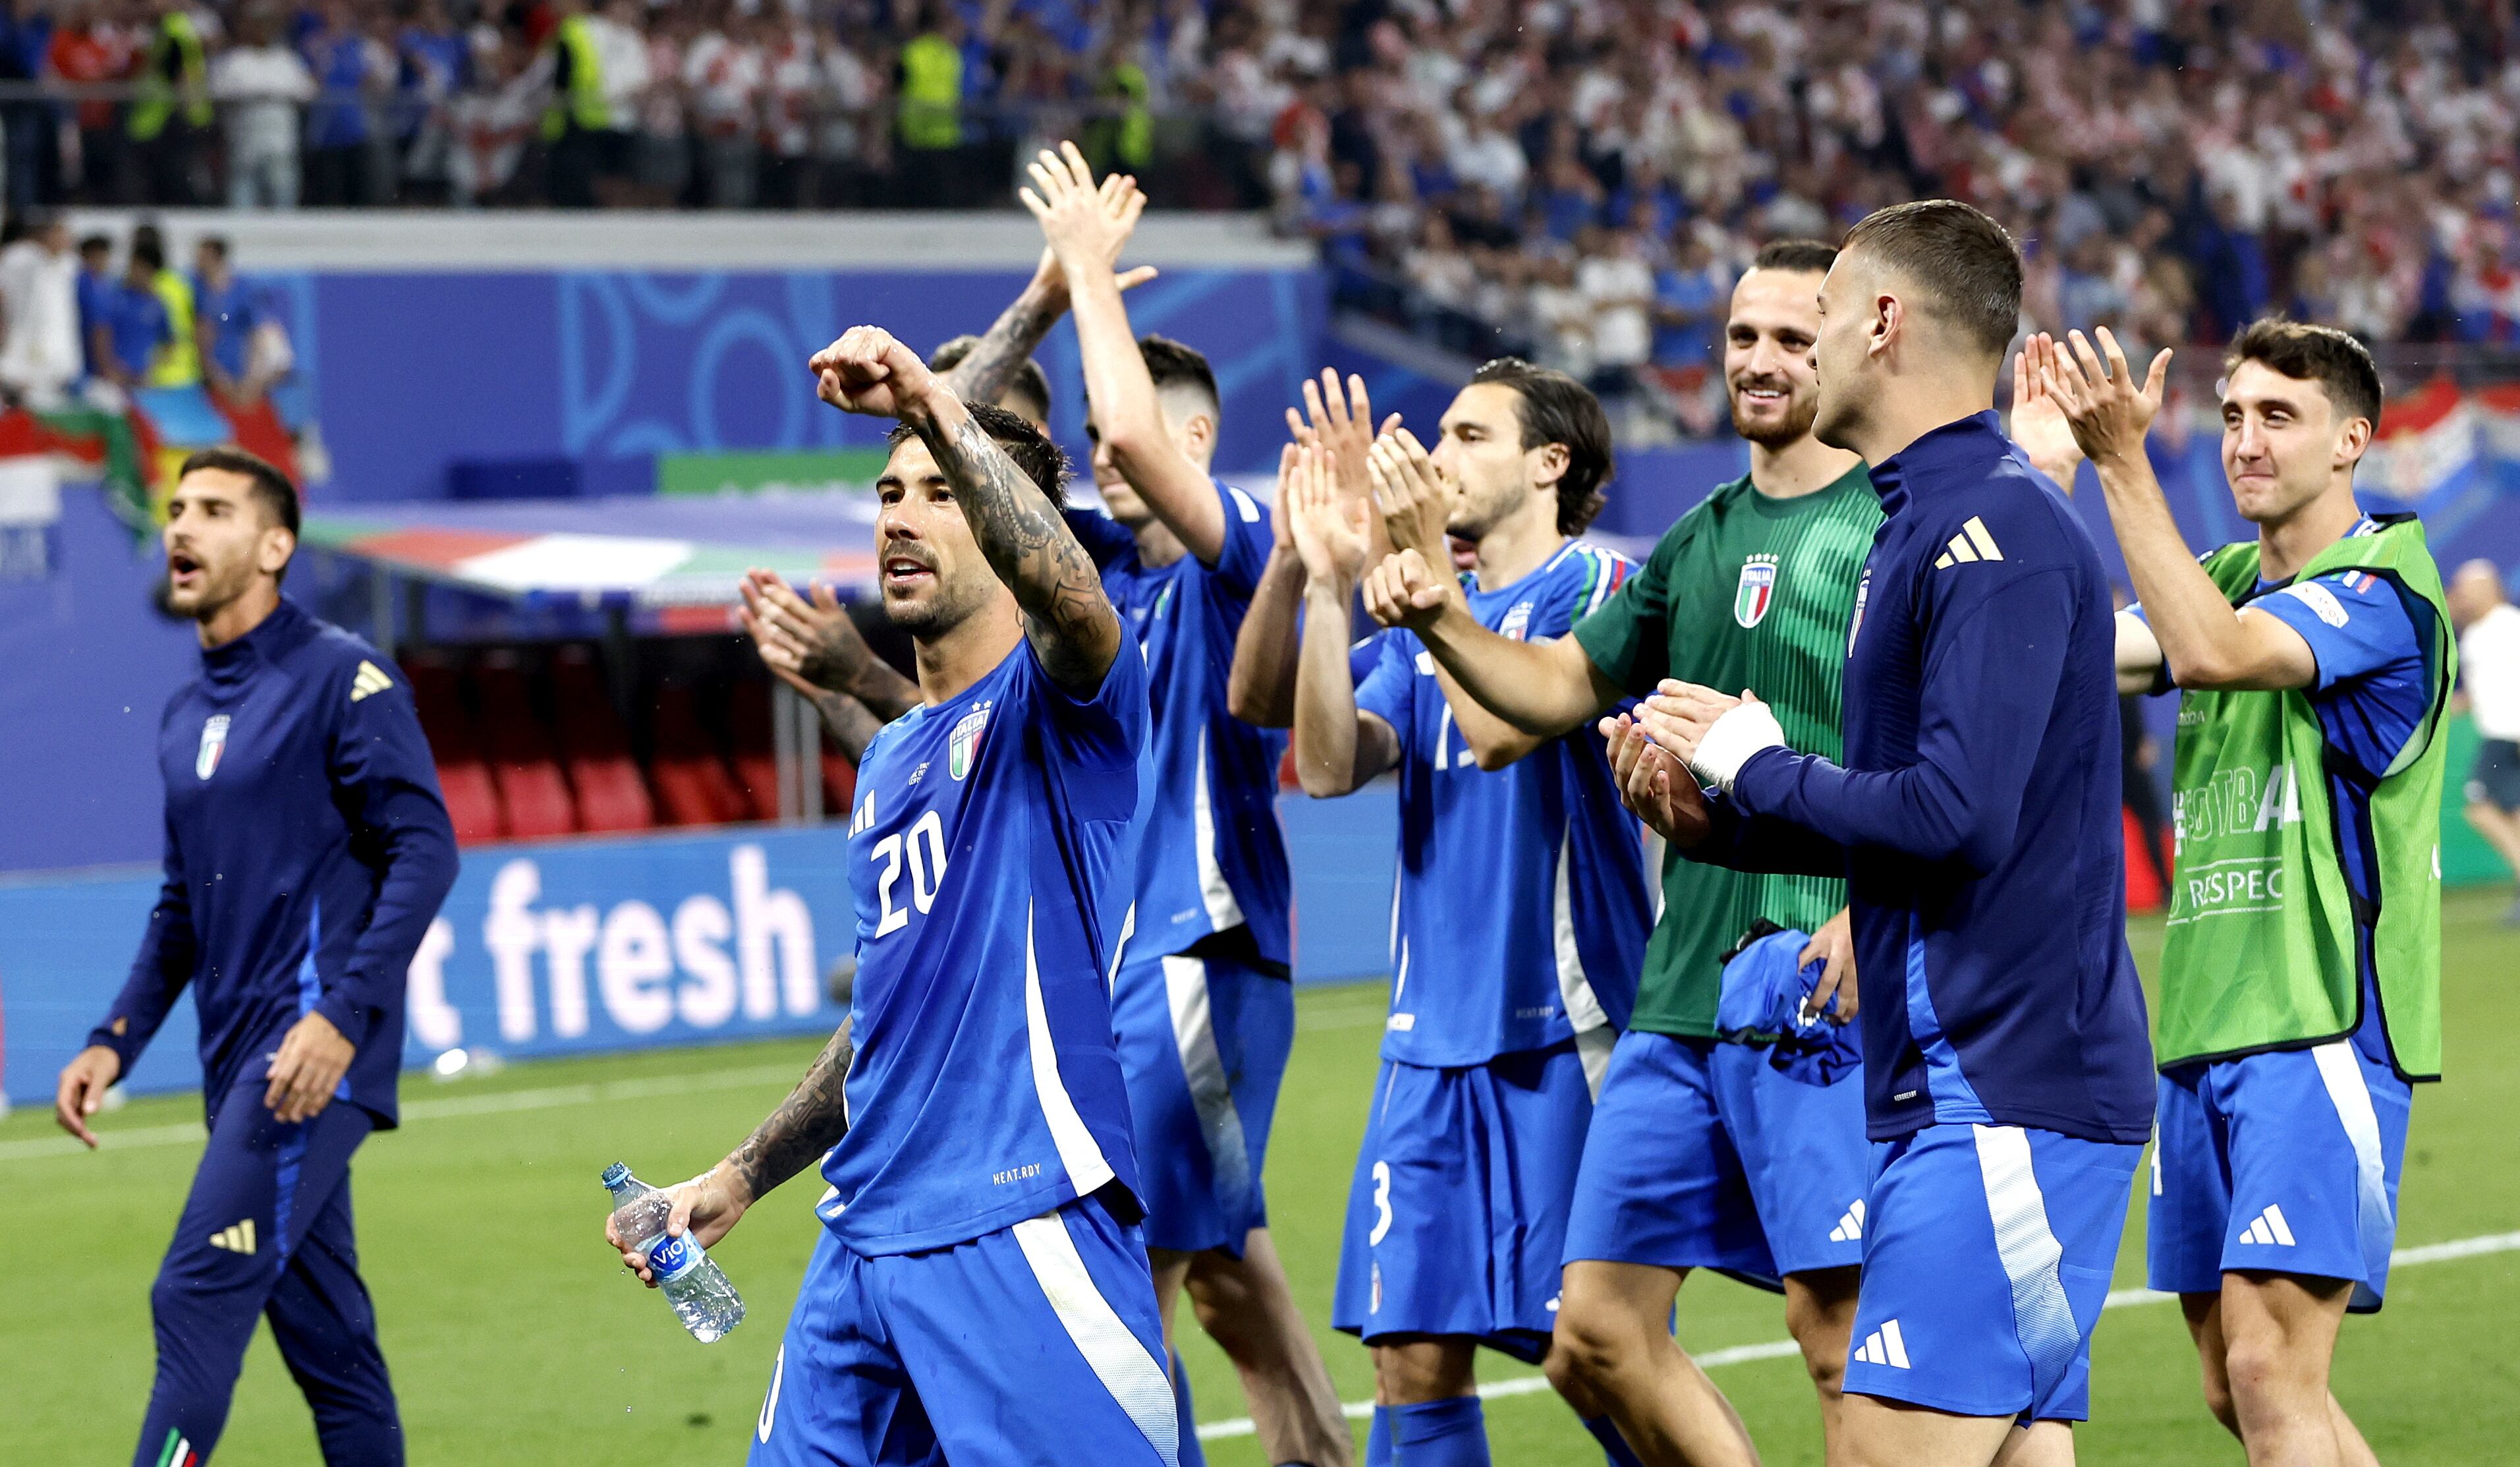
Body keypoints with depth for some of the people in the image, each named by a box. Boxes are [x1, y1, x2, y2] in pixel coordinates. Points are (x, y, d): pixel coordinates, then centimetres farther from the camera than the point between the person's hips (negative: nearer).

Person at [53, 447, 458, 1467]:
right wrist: (115, 1041, 15)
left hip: (316, 1050, -8)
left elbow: (425, 851, -13)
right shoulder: (184, 717, 18)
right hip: (237, 1059, 8)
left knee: (199, 1297, -17)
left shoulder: (341, 678, -6)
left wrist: (343, 1017, -22)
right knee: (323, 1333, 10)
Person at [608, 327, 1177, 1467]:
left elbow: (1066, 589, -28)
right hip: (865, 1240, 8)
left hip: (1025, 1232, -8)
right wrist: (741, 1179, 25)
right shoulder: (887, 762, 20)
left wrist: (931, 405, -36)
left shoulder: (1049, 707, -3)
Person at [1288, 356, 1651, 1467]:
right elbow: (1329, 764, 2)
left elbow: (1500, 729, -20)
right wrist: (1327, 582, -6)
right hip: (1433, 1034, 6)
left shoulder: (1595, 588, -5)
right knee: (1413, 1354, 3)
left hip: (1561, 1033, -6)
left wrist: (1423, 566, -20)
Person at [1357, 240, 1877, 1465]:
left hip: (1827, 986, -7)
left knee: (1840, 1328, -9)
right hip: (1680, 995, 8)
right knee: (1599, 1334, 6)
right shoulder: (1699, 543, 18)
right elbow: (1562, 685, 25)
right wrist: (1441, 621, 7)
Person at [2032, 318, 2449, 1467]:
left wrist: (2123, 462, -28)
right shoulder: (2222, 581, 17)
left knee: (2271, 1371, -15)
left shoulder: (2384, 584, -9)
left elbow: (2215, 651, -25)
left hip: (2323, 1021, -8)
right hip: (2203, 1028, 8)